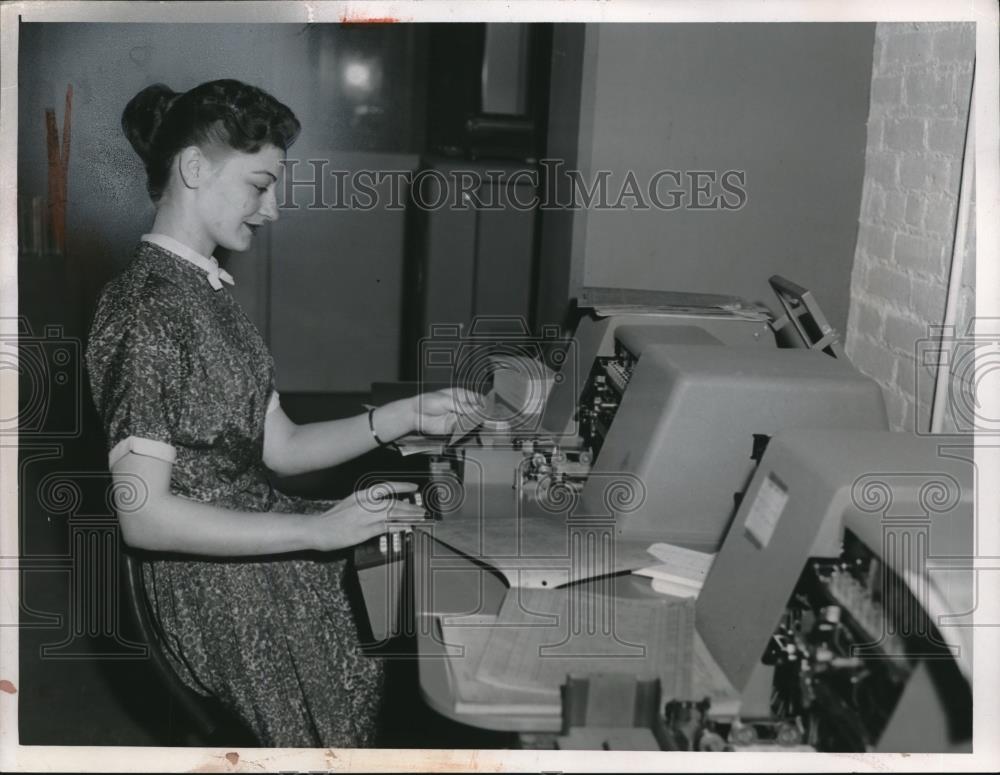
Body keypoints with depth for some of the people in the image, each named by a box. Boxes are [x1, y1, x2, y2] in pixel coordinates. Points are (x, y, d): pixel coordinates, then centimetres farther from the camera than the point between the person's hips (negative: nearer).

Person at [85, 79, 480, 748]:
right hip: (224, 590, -9)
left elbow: (279, 448, 9)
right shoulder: (144, 310, -19)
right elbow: (144, 516, -24)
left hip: (261, 536, 9)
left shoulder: (210, 291, 11)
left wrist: (407, 416, -1)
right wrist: (316, 530, -26)